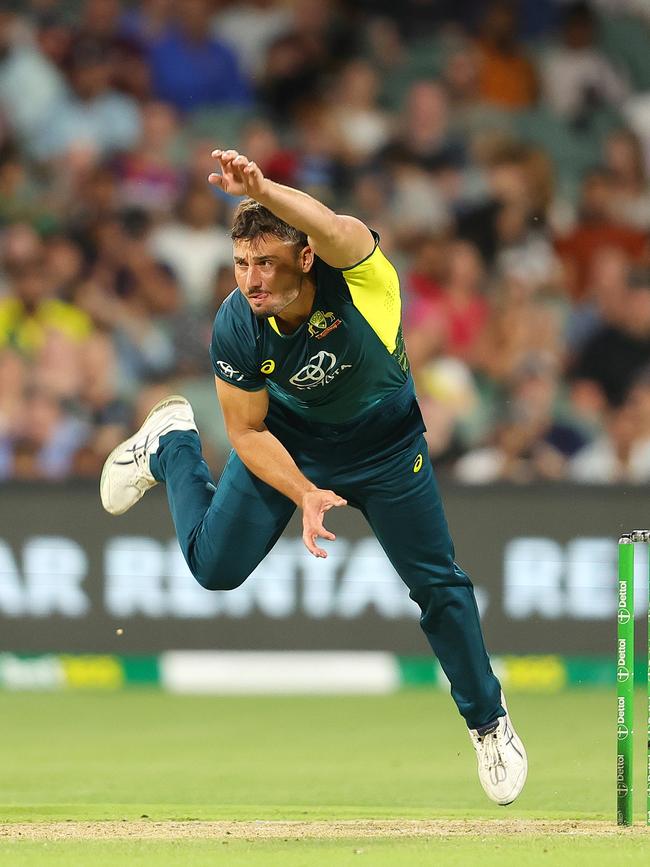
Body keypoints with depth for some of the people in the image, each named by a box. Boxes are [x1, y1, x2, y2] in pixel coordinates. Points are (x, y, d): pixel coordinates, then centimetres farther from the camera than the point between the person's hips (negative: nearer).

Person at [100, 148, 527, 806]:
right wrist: (305, 495, -30)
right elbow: (248, 431, -17)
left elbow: (335, 231, -60)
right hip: (288, 441, 1)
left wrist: (263, 191, -78)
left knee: (439, 585, 1)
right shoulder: (236, 327, -29)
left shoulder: (355, 273, -35)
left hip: (386, 448, -1)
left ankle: (489, 722, 23)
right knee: (213, 567, 4)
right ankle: (172, 445, 31)